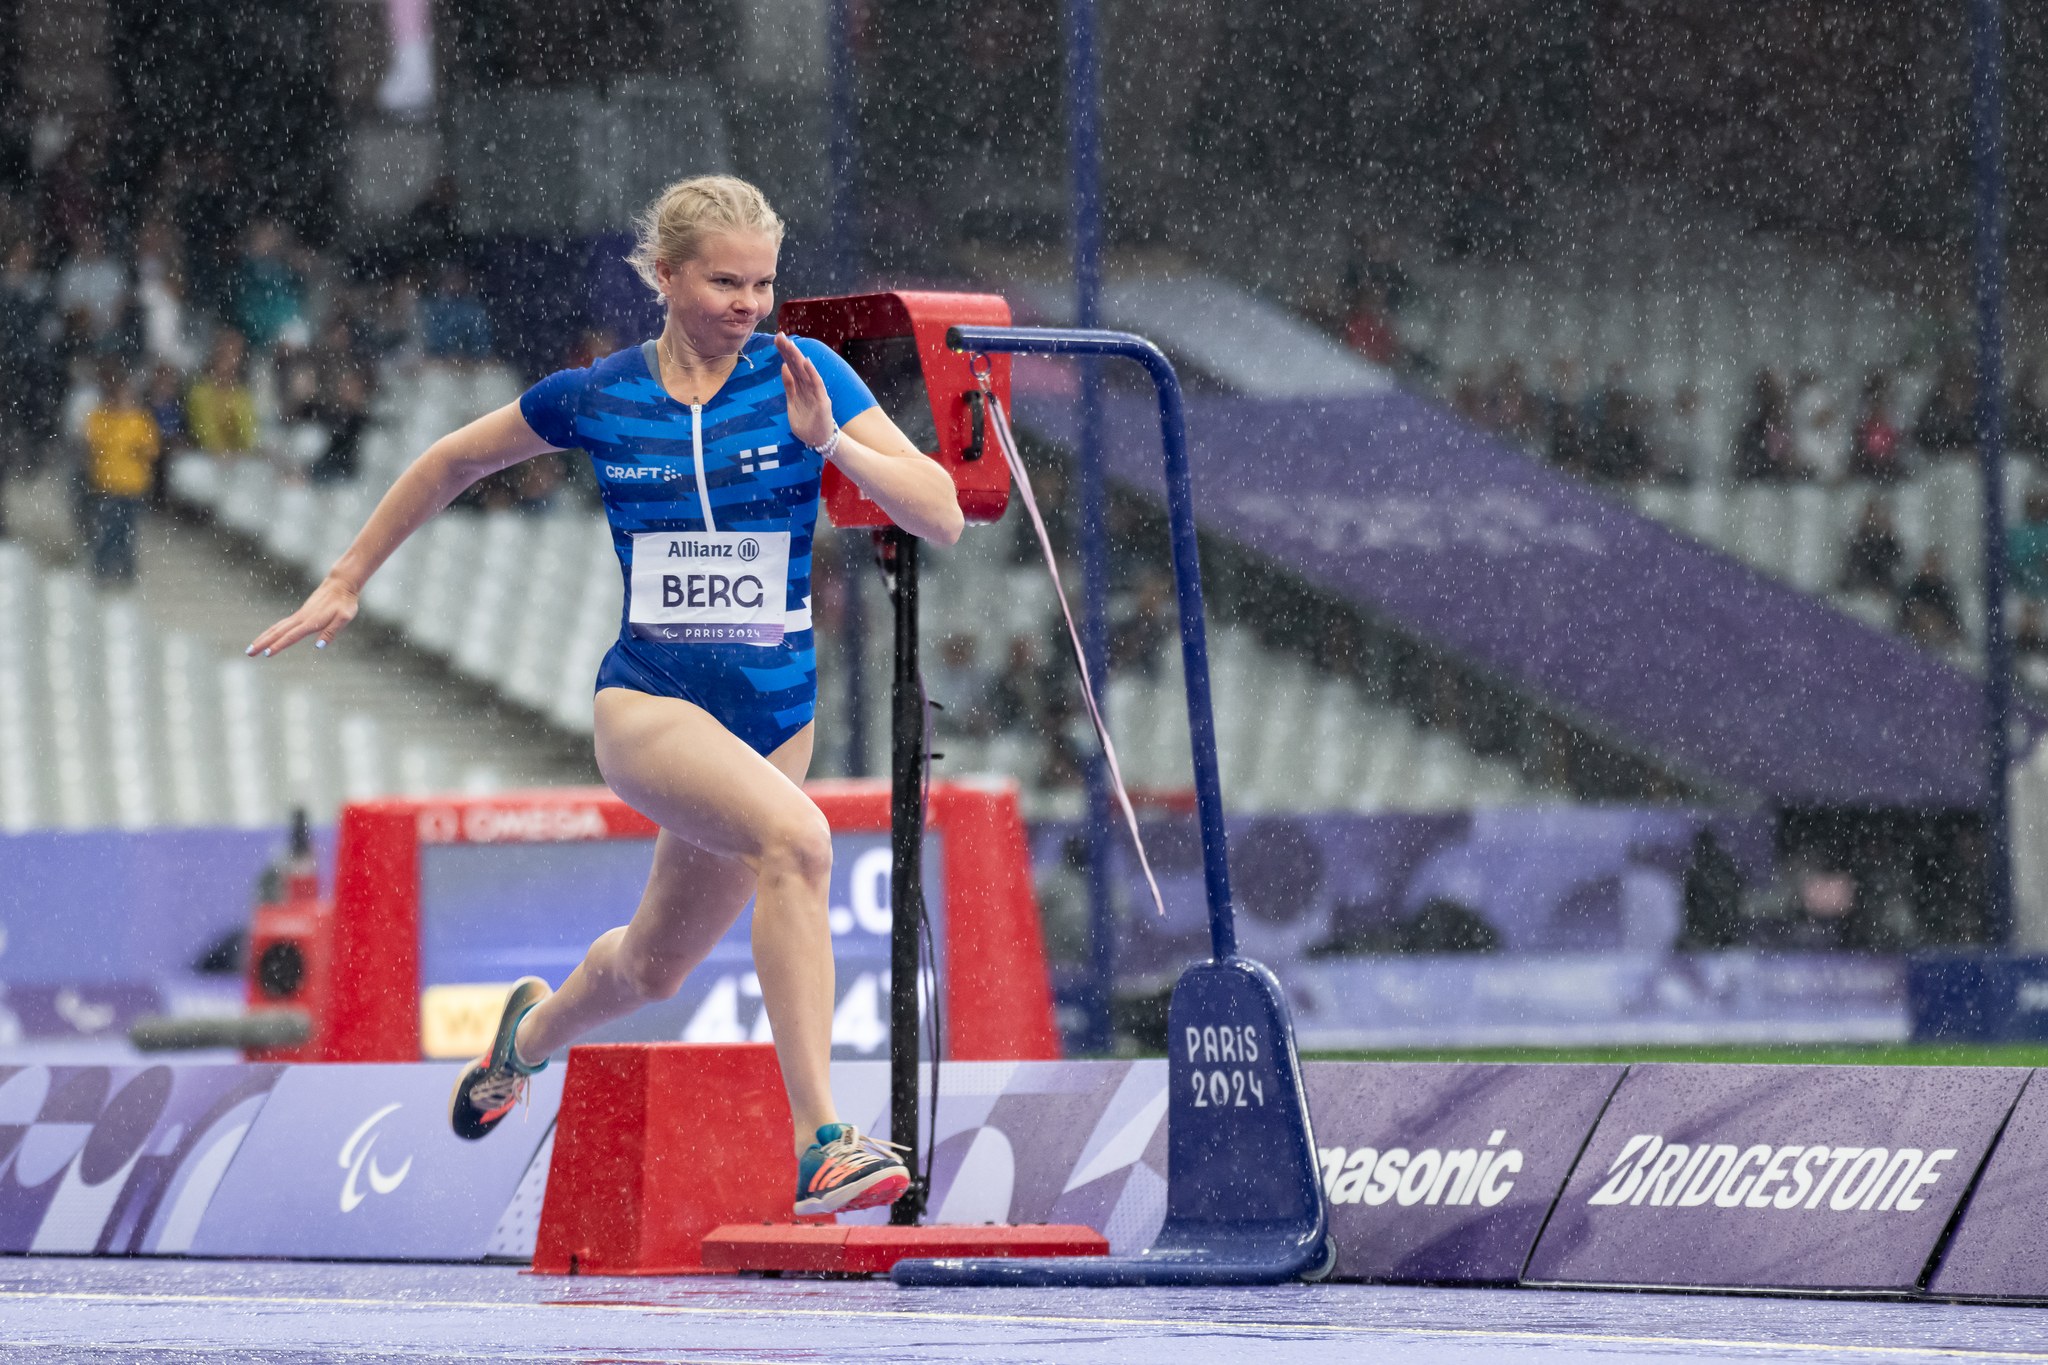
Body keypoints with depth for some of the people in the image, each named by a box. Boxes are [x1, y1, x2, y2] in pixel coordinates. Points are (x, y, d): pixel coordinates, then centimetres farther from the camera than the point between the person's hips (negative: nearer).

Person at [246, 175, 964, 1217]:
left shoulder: (802, 375, -3)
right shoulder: (597, 398, -2)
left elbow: (942, 517, -10)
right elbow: (453, 463, 16)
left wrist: (829, 440, -24)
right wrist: (346, 582, 19)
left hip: (773, 712, 3)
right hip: (648, 701, -3)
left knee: (651, 967, 18)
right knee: (795, 837, -33)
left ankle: (533, 1031, 56)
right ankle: (820, 1145, -37)